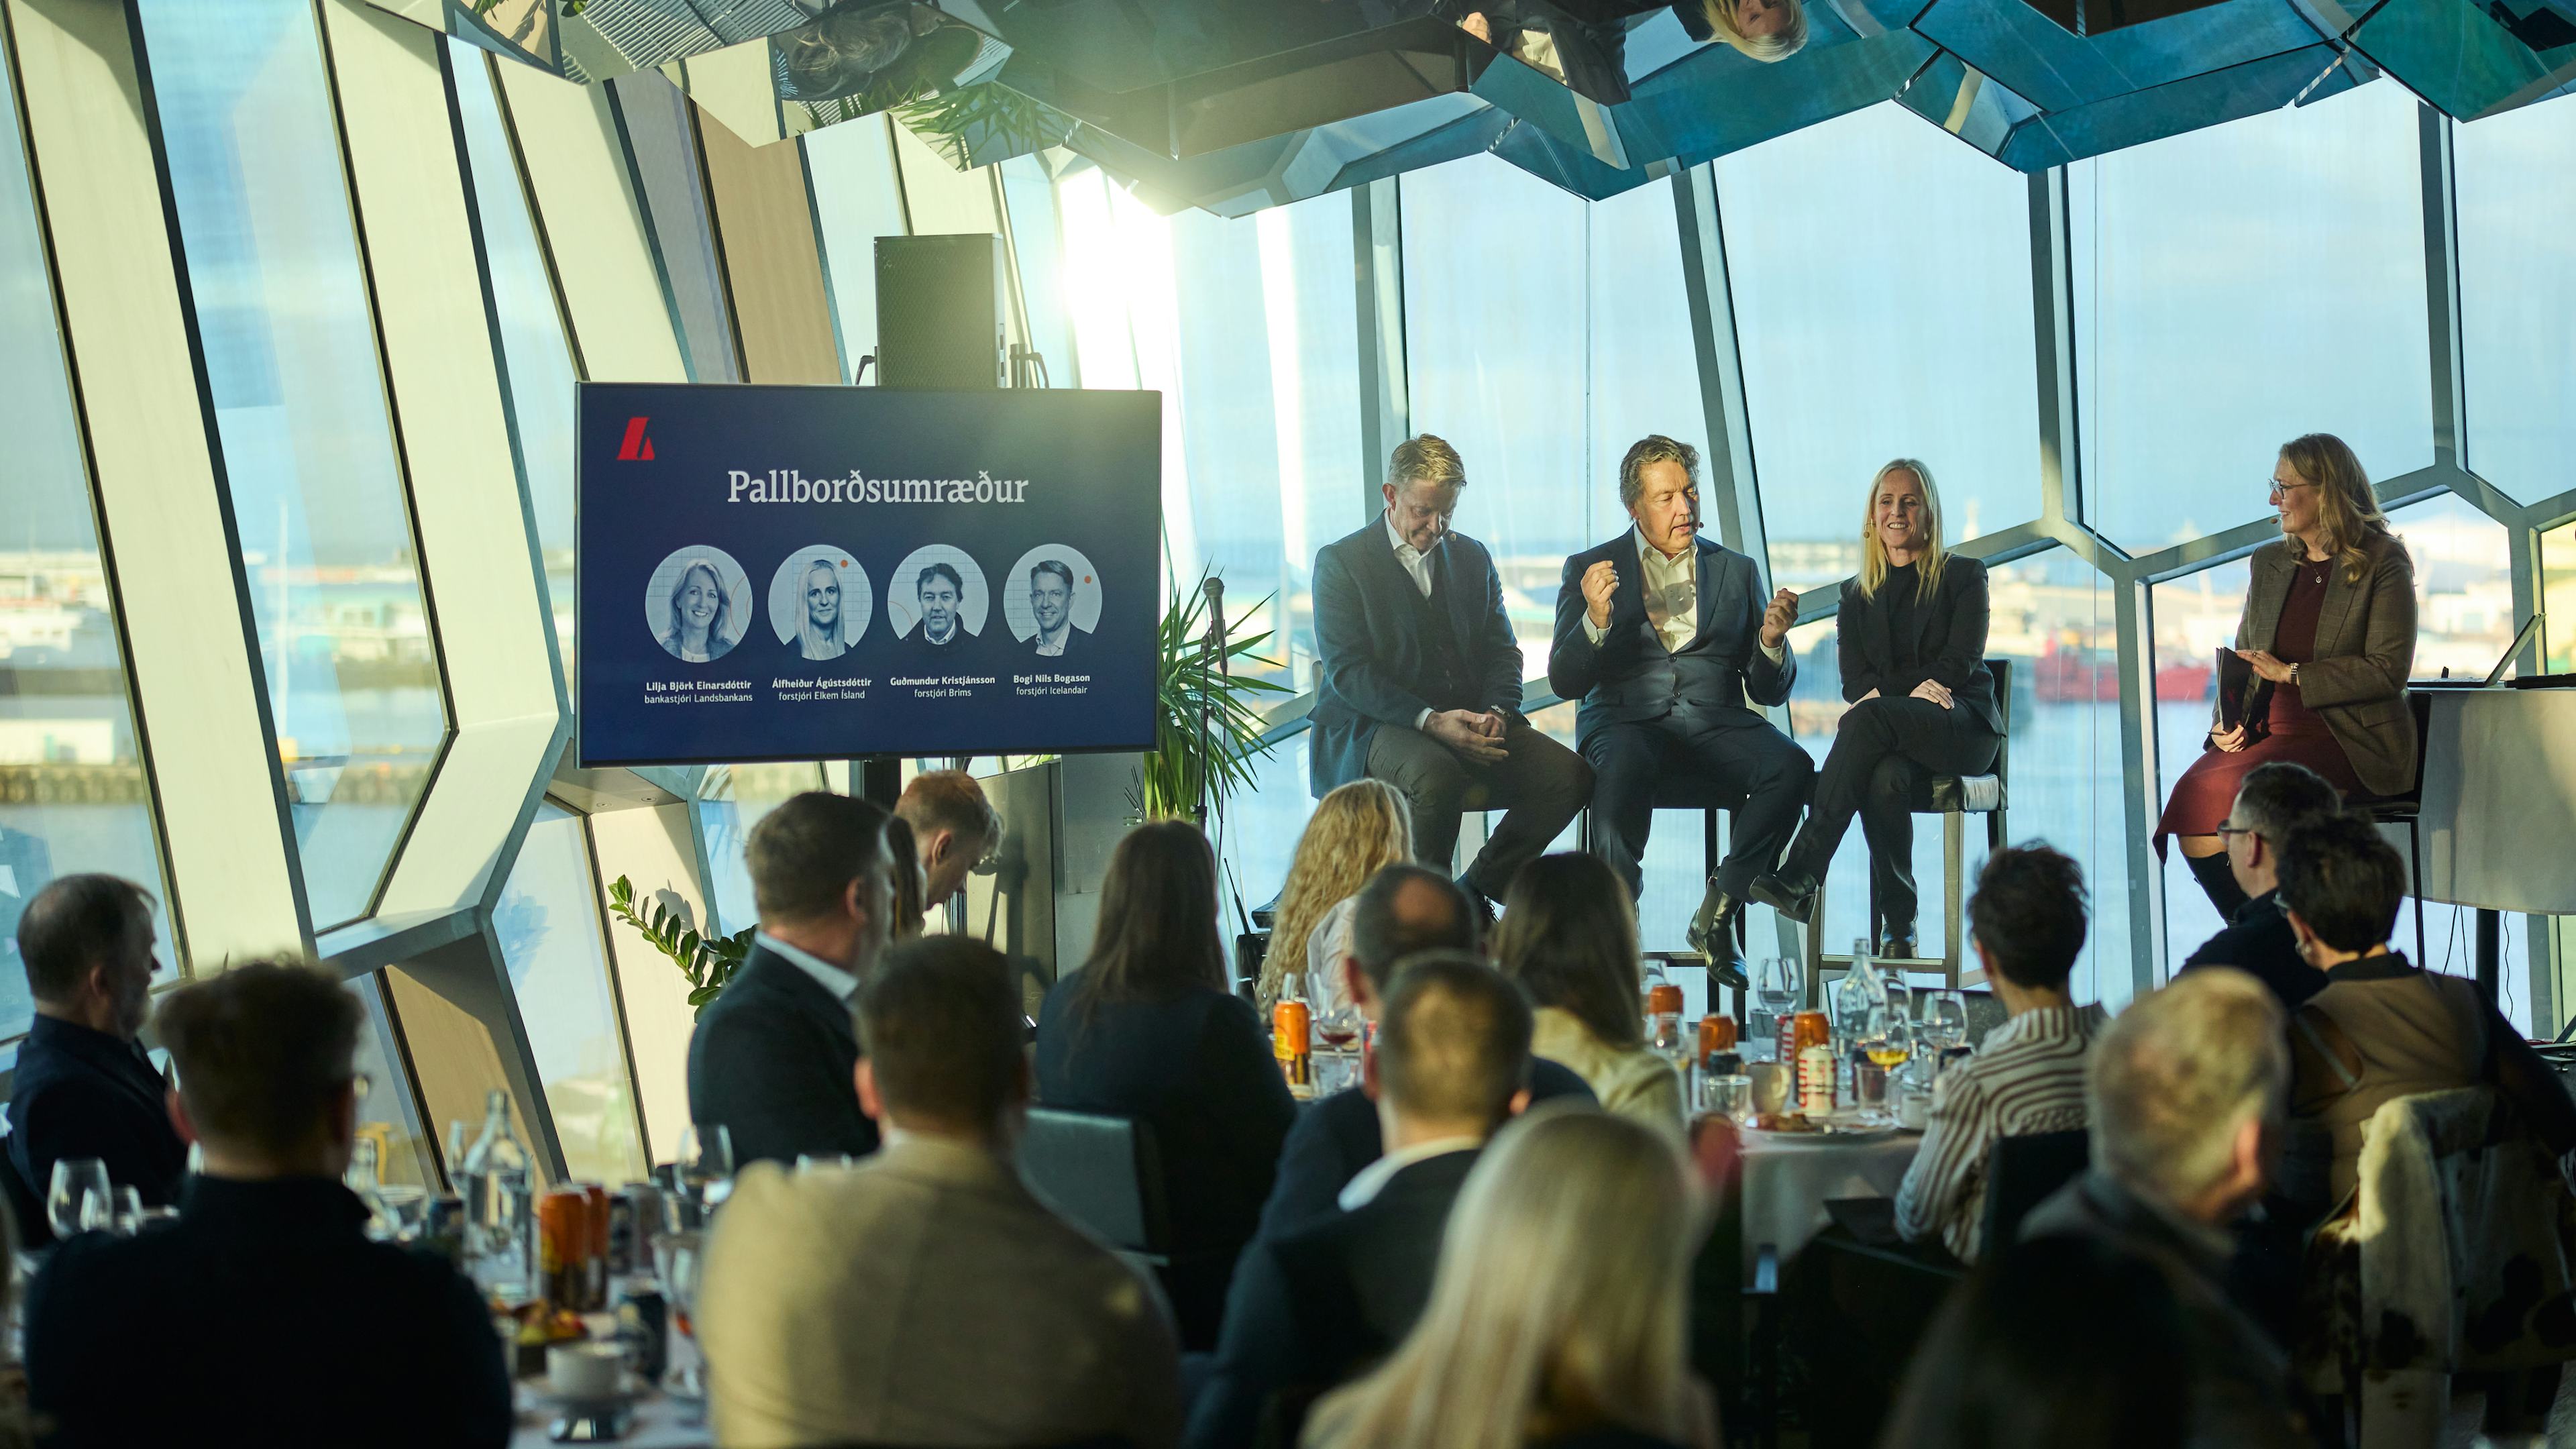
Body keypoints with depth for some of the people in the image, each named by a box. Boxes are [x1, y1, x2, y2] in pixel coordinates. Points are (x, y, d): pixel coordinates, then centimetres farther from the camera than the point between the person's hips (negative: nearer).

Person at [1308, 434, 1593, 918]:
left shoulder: (1472, 557, 17)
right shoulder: (1341, 562, 0)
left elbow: (1502, 651, 15)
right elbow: (1347, 671, -10)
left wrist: (1496, 711, -9)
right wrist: (1430, 720, -23)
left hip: (1469, 720, 5)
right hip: (1372, 727, -5)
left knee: (1570, 776, -18)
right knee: (1438, 778, -39)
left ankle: (1475, 890, -3)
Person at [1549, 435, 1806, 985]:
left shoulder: (1737, 571, 18)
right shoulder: (1590, 569, 11)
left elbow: (1770, 691, 14)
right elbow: (1564, 683, 2)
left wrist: (1772, 641, -8)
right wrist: (1596, 620, -17)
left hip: (1712, 719, 3)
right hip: (1624, 718, -2)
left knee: (1792, 767, -29)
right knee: (1626, 765, -40)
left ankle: (1717, 914, -18)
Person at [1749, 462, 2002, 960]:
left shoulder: (1963, 576, 10)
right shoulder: (1856, 594, 19)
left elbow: (1961, 662, -4)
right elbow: (1854, 681, 7)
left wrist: (1885, 693, -16)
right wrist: (1915, 689, -15)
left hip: (1964, 726, -3)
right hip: (1893, 734, 3)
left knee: (1869, 717, -36)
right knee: (1886, 778, -37)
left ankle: (1801, 874, -44)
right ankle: (1898, 924, -31)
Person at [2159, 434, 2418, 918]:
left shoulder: (2382, 564, -1)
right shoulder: (2268, 562, 18)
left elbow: (2389, 670, -10)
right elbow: (2243, 657, 22)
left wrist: (2292, 674, -14)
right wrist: (2226, 723, 2)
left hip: (2348, 745, -6)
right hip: (2268, 735, 6)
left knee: (2223, 790, -30)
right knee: (2192, 798, -24)